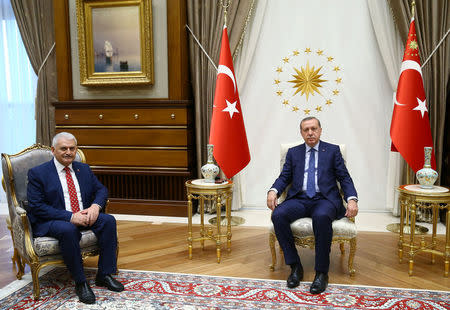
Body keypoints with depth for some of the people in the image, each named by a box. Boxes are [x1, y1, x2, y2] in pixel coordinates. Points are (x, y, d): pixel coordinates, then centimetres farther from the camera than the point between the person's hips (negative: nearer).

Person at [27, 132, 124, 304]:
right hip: (50, 221, -5)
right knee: (68, 230, -37)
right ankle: (80, 283, -22)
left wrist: (95, 206, -13)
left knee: (109, 220, -21)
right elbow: (37, 206, -13)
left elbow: (101, 189, 12)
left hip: (84, 215, 5)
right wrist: (70, 216, -23)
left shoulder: (84, 169, 13)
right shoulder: (37, 173, -4)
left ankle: (104, 275, -12)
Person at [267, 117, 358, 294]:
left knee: (321, 217, -38)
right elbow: (284, 177, 14)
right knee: (278, 215, -29)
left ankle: (321, 273, -24)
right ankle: (295, 267, -15)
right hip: (299, 199, 2)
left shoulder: (333, 150, 15)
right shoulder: (293, 152, 20)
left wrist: (352, 199, -11)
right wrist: (273, 191, -9)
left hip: (325, 199, -2)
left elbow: (344, 178, 8)